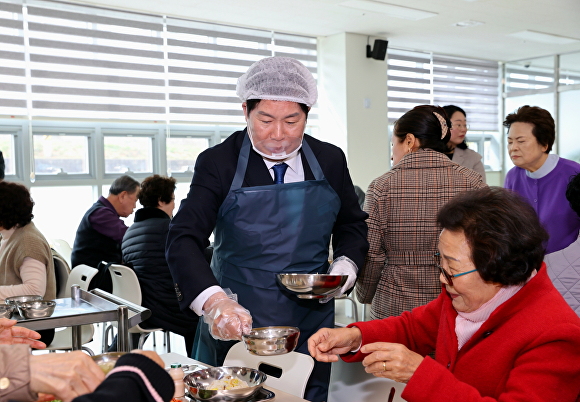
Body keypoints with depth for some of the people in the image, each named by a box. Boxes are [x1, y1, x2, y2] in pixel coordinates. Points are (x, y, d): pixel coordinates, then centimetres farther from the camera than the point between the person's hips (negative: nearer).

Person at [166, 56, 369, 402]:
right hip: (236, 326, -2)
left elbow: (352, 225, 14)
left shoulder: (331, 160, 0)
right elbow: (183, 240, -17)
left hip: (310, 328, 3)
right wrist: (213, 301, -34)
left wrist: (346, 264, -7)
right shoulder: (218, 162, -9)